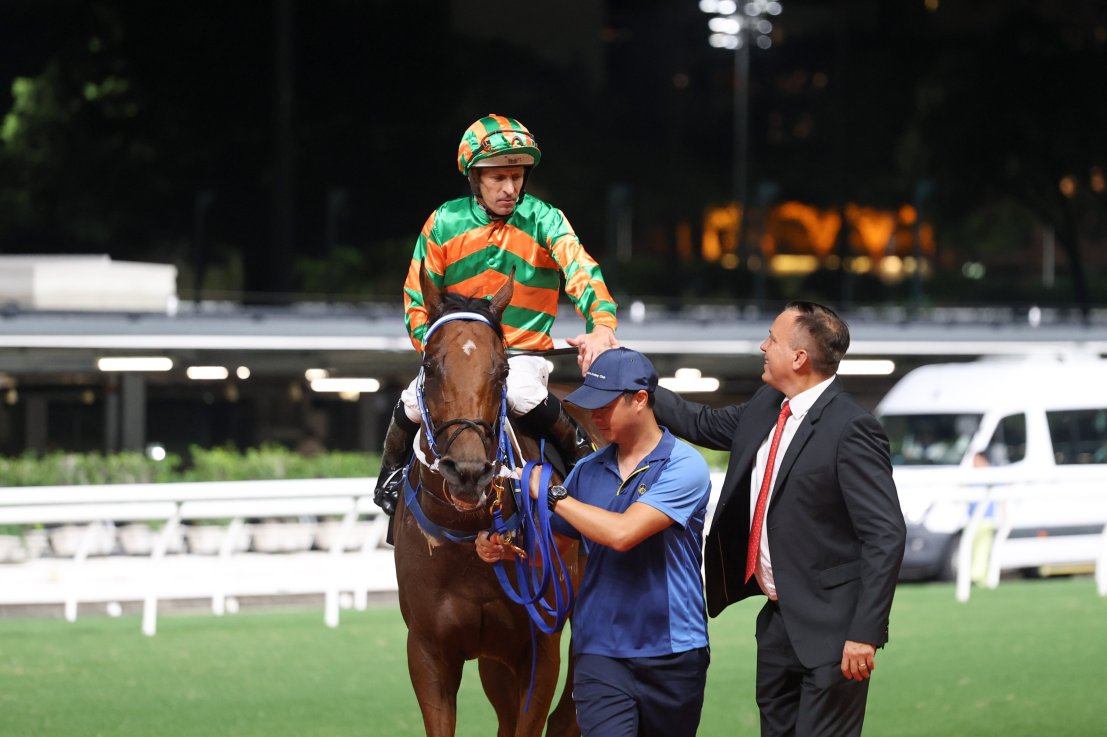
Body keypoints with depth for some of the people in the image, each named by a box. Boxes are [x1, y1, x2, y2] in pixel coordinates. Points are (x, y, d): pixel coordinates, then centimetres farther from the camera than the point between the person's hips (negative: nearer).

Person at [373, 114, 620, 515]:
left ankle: (580, 453, -6)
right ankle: (392, 472, 7)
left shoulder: (543, 221, -5)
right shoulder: (443, 224, 0)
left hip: (524, 351, -2)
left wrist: (602, 326, -42)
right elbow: (418, 301, 4)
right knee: (415, 402, -26)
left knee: (524, 395, -35)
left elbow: (581, 272, -21)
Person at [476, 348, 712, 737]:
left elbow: (622, 534, -20)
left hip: (672, 651, -3)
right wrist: (503, 548, -6)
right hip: (600, 651, 3)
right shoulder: (588, 470, 8)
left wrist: (551, 494, -12)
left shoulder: (684, 466, -9)